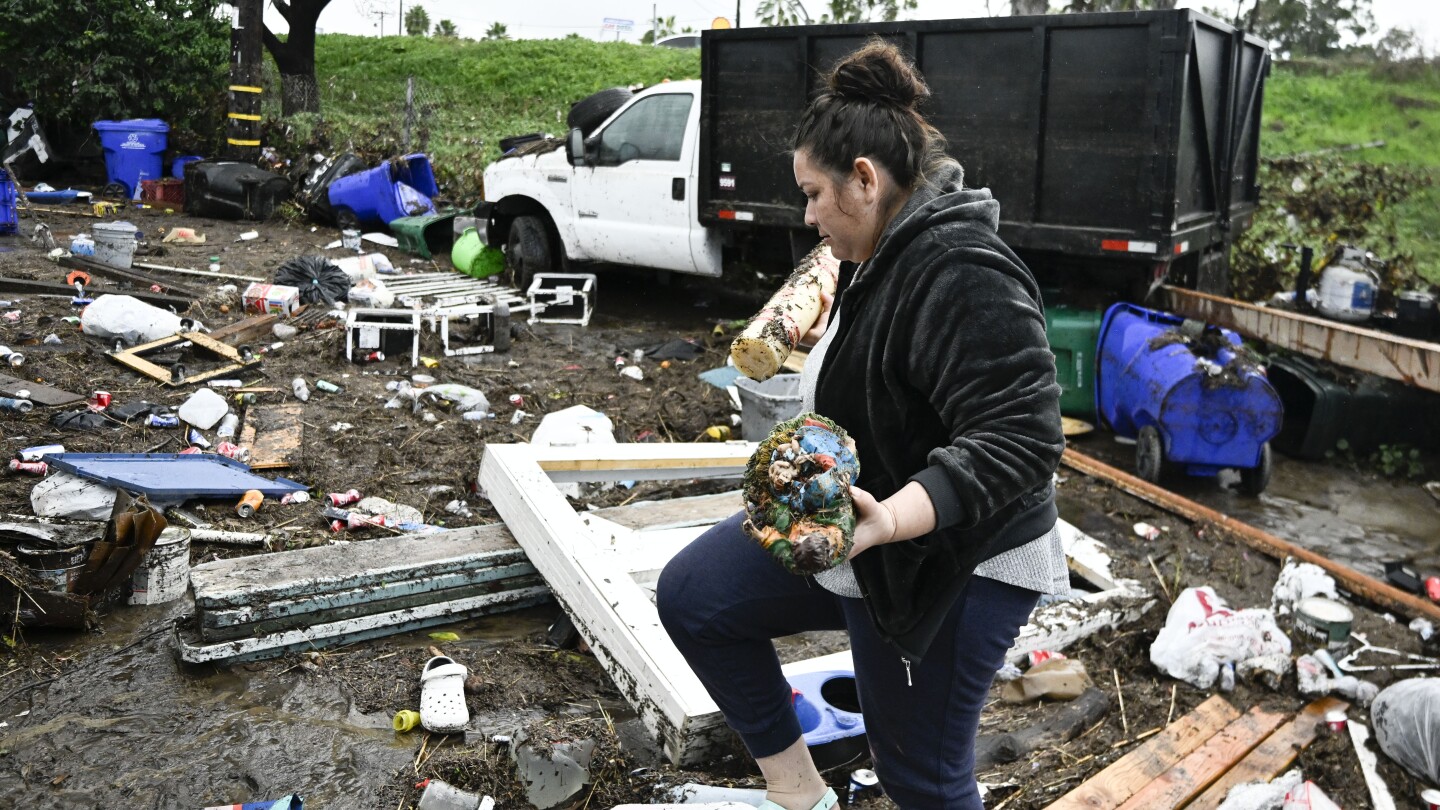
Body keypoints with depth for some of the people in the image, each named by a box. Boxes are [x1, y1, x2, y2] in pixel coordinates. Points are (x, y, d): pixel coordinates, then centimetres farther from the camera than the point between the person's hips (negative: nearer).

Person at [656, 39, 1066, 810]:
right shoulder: (884, 254, 5)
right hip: (846, 526, 10)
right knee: (690, 596, 8)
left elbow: (1018, 439, -34)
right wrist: (830, 337, 11)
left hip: (947, 568, -10)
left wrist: (890, 520, -43)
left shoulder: (964, 275, -27)